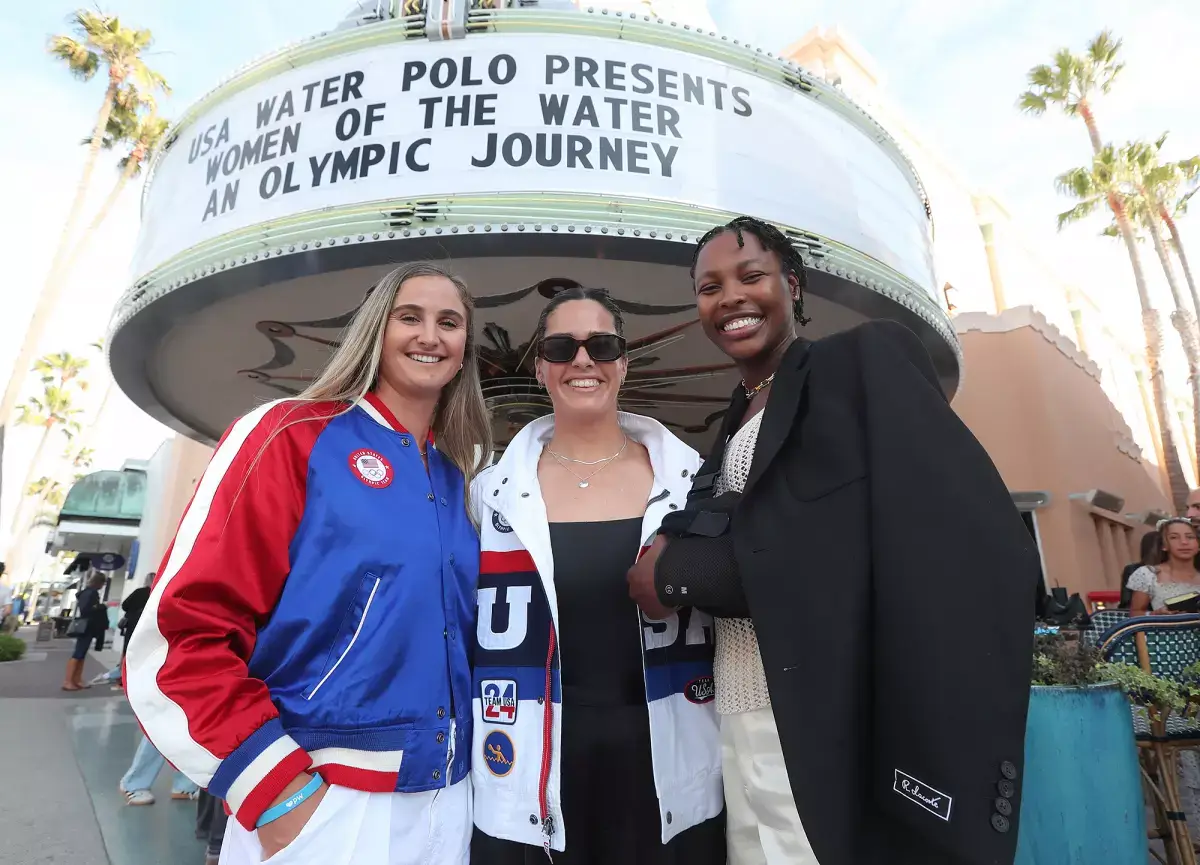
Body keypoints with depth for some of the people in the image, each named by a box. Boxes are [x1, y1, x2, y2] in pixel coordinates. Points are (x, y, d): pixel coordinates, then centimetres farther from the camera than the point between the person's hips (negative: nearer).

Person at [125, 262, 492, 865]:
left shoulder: (455, 476, 7)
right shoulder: (290, 434, -10)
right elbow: (184, 631, -14)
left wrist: (465, 746, 9)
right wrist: (278, 792, -15)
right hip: (318, 804, -5)